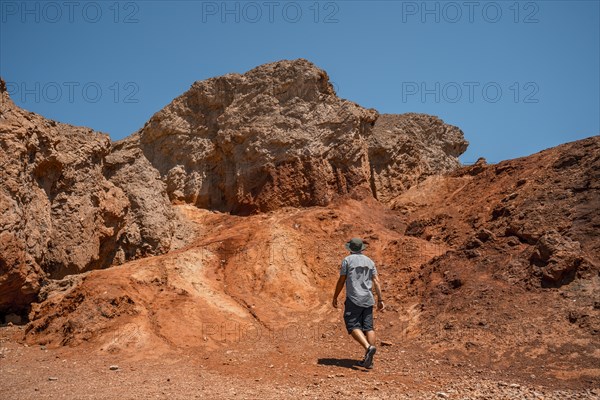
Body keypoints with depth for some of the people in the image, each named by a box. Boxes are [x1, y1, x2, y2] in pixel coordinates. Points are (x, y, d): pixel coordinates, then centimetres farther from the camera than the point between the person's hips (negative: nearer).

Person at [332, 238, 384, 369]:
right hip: (368, 299, 5)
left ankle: (368, 348, -25)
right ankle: (369, 360, 3)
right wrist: (380, 300, 8)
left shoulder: (347, 260, -2)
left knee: (353, 327, -4)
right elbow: (376, 281, 7)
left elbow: (341, 281, -3)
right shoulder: (370, 261, 12)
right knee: (368, 328, 5)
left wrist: (335, 298, 6)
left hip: (354, 299, -5)